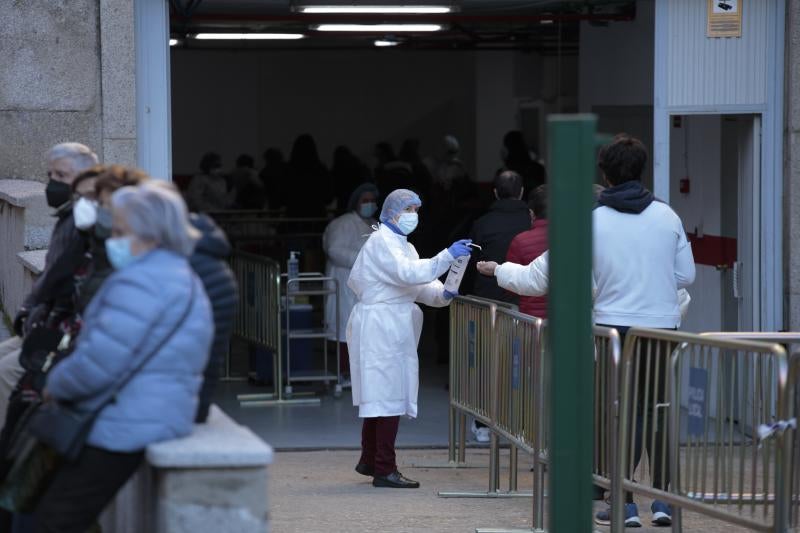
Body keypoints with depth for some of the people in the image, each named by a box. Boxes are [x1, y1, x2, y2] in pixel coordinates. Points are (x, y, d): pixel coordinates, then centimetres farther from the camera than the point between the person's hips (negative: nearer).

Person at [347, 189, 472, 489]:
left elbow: (415, 284, 16)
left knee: (380, 394, 16)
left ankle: (369, 461, 25)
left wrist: (441, 294, -4)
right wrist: (448, 256, -30)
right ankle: (384, 470, -9)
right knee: (390, 396, -10)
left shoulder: (400, 244, 20)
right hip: (381, 327, -10)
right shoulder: (382, 242, -12)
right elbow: (408, 273, -26)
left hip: (391, 327, 10)